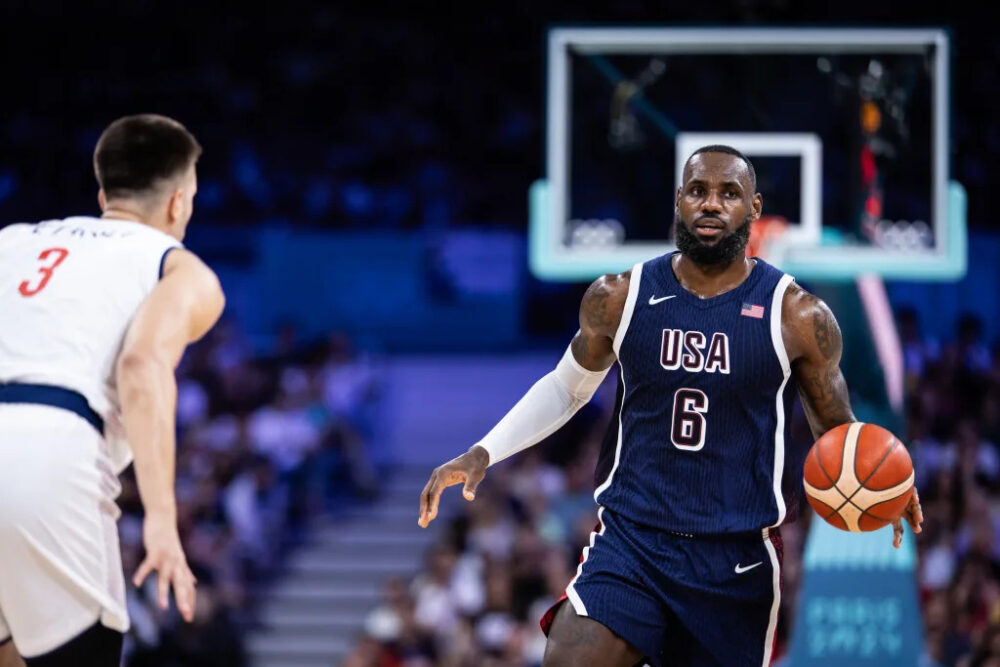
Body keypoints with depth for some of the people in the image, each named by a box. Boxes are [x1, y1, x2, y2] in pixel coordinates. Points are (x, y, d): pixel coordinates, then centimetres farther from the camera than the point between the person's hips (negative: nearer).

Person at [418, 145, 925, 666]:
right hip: (631, 541, 0)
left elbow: (838, 432, 8)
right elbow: (566, 388, 19)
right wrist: (481, 455, 8)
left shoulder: (798, 318, -3)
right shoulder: (619, 299, 2)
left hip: (738, 561, 0)